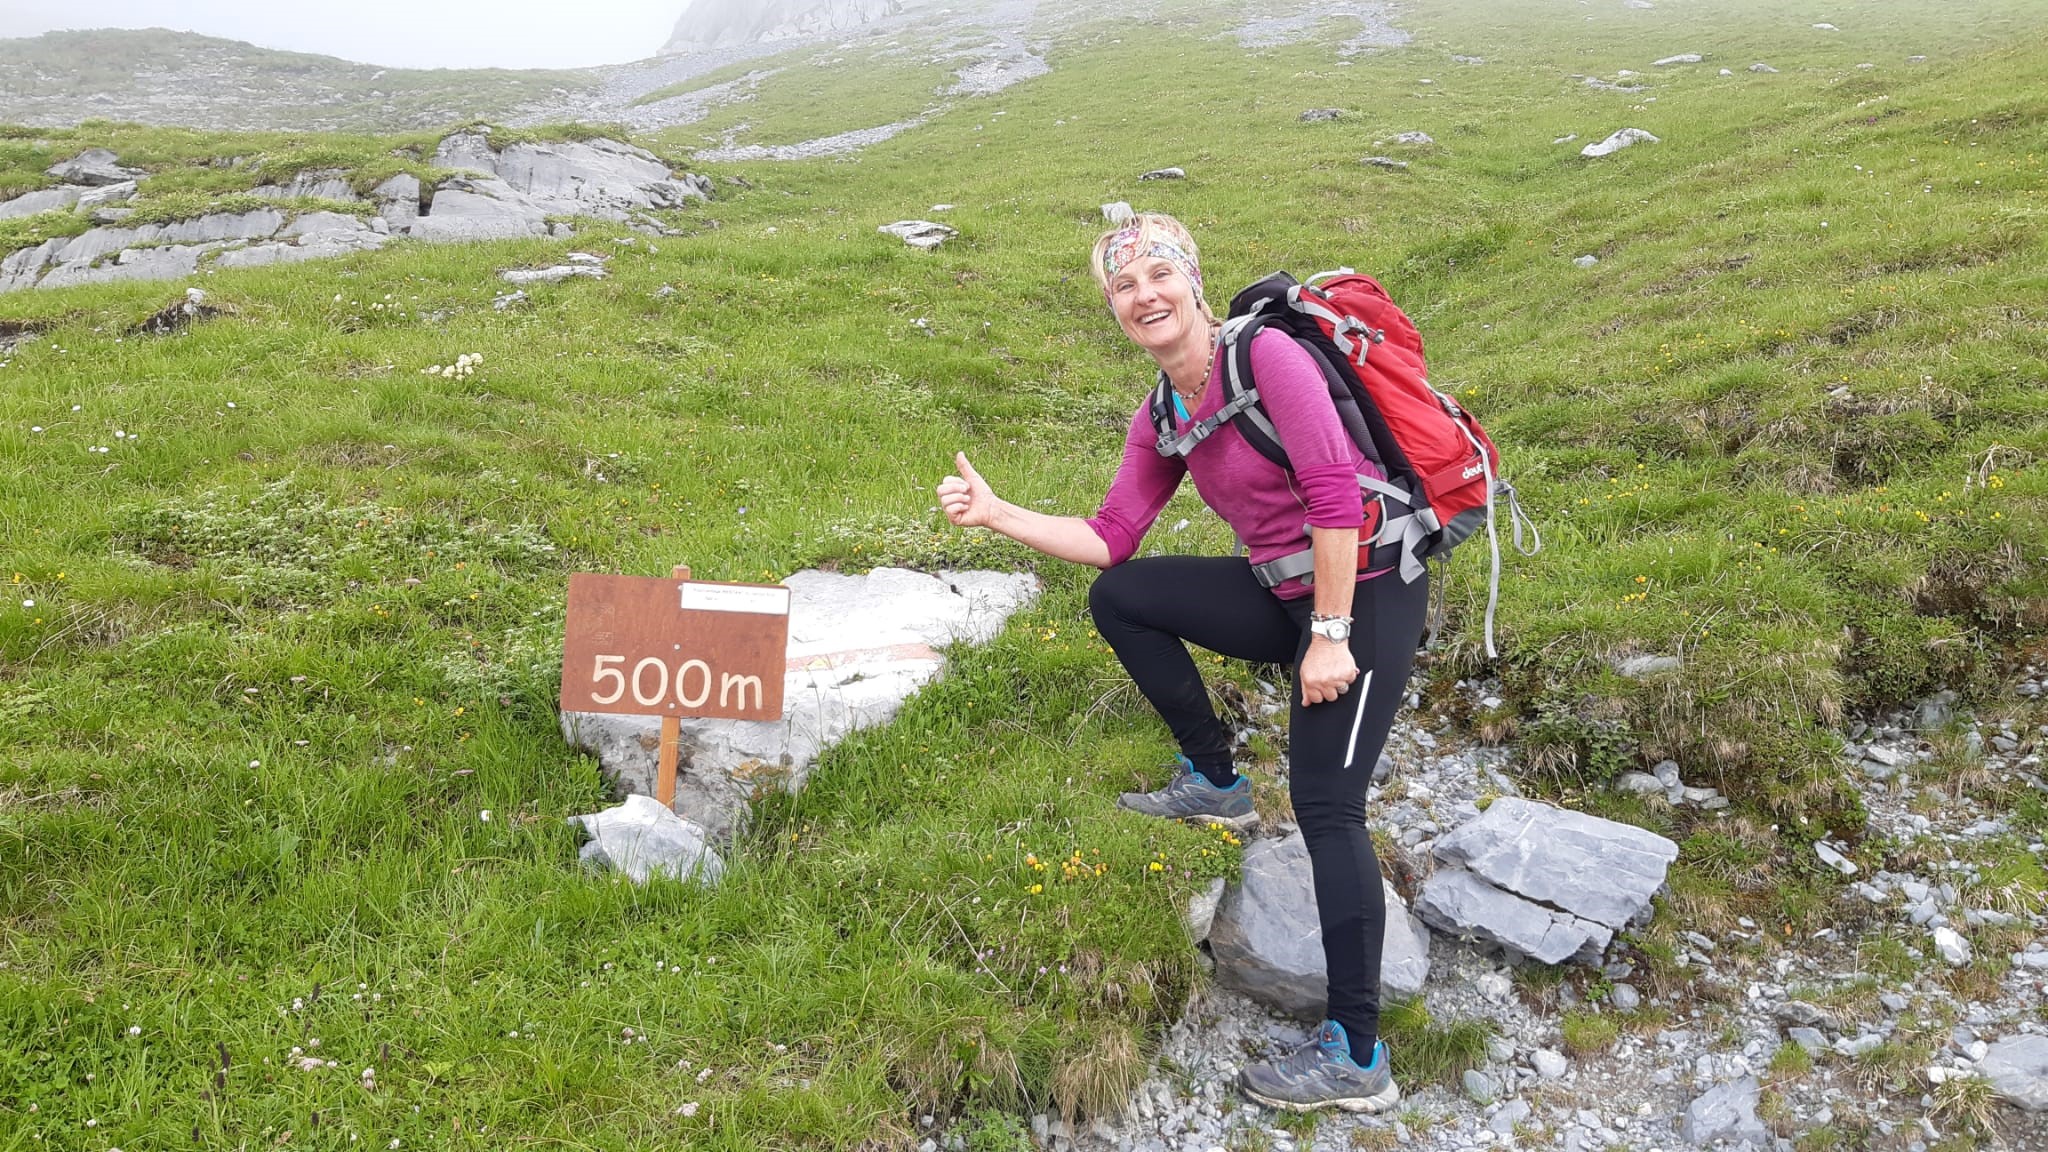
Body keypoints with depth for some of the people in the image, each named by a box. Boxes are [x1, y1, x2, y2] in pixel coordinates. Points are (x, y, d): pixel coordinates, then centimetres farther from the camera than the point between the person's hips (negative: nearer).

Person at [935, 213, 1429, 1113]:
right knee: (1117, 597, 7)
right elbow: (1110, 539, 6)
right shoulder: (1162, 420, 7)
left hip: (1367, 595, -8)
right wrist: (995, 514, -2)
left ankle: (1357, 1061, -7)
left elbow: (1335, 493, -22)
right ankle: (1216, 785, 18)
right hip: (1284, 595, 8)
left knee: (1325, 807, -15)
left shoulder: (1265, 356, -17)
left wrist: (1330, 636, -22)